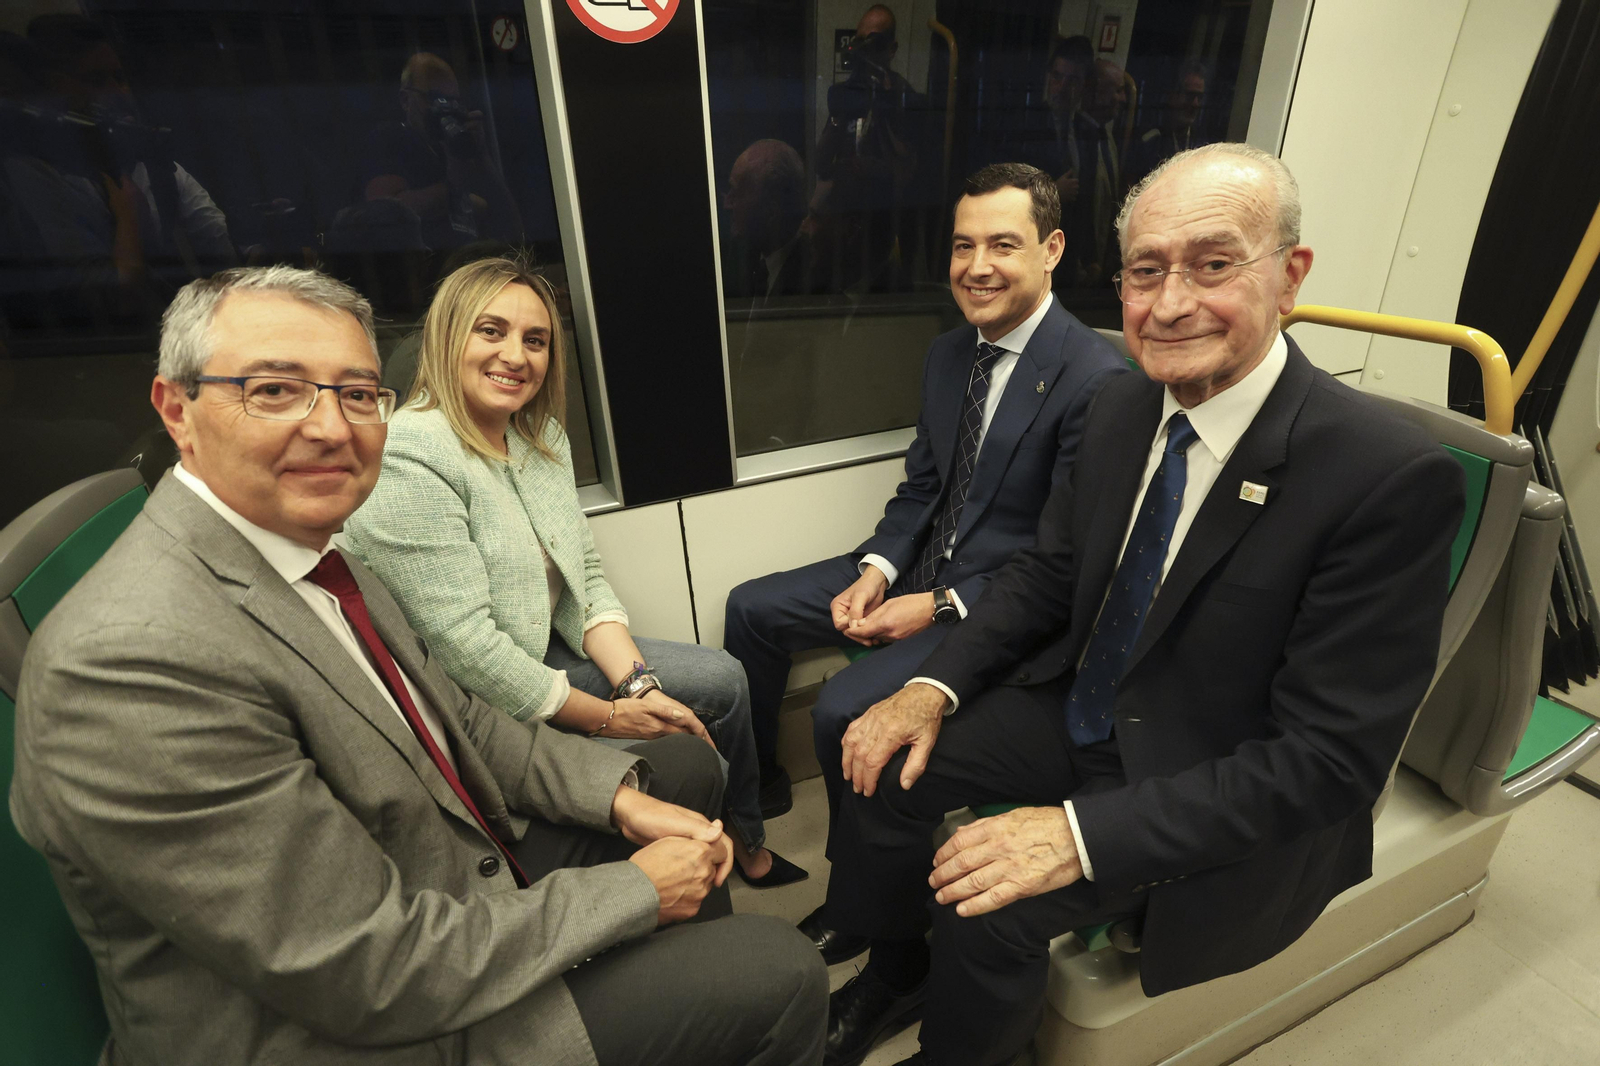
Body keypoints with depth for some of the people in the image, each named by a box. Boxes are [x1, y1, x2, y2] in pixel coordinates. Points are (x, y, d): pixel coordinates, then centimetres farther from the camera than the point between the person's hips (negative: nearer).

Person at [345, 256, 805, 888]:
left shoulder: (543, 436, 2)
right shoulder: (407, 466, -24)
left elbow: (586, 577, 3)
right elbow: (465, 648, -25)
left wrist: (637, 684, -9)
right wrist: (606, 717, -17)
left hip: (554, 649, 8)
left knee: (722, 680, 7)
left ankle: (747, 848, 32)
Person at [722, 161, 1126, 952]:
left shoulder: (1095, 377, -19)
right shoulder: (948, 353, 6)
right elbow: (921, 484, 10)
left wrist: (941, 608, -19)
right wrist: (877, 570, -7)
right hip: (921, 566, 8)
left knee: (844, 709, -24)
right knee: (751, 608, 4)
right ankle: (758, 784, 26)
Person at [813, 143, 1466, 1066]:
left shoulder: (1393, 477, -24)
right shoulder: (1124, 409, -4)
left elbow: (1332, 758, -23)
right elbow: (1047, 573, 4)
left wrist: (1086, 832, -31)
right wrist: (934, 687, -11)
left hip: (1220, 794, -5)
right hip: (1083, 705, 6)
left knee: (988, 909, -22)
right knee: (887, 768, -6)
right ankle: (894, 969, 23)